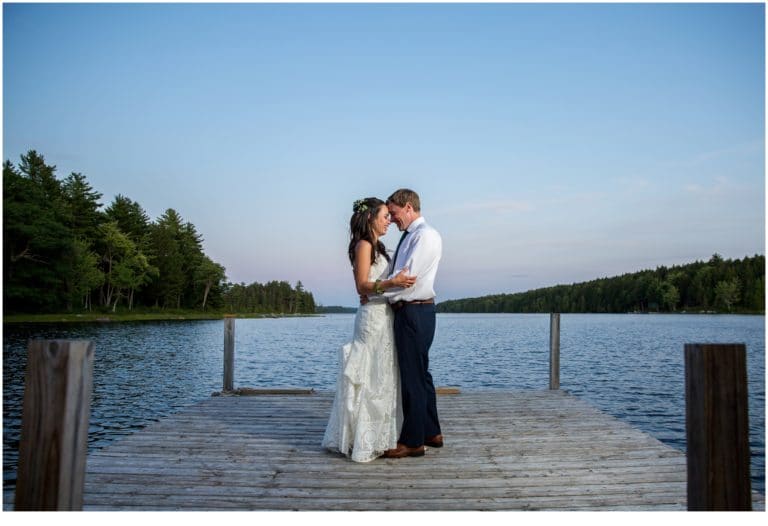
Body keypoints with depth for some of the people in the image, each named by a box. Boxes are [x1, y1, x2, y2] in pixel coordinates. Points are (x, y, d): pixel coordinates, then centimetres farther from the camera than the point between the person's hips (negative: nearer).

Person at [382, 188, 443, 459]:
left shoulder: (425, 235, -12)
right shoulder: (409, 236, 17)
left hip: (415, 312, -10)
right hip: (408, 311, 10)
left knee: (412, 376, -3)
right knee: (419, 373, 17)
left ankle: (412, 441, 8)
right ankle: (431, 433, 30)